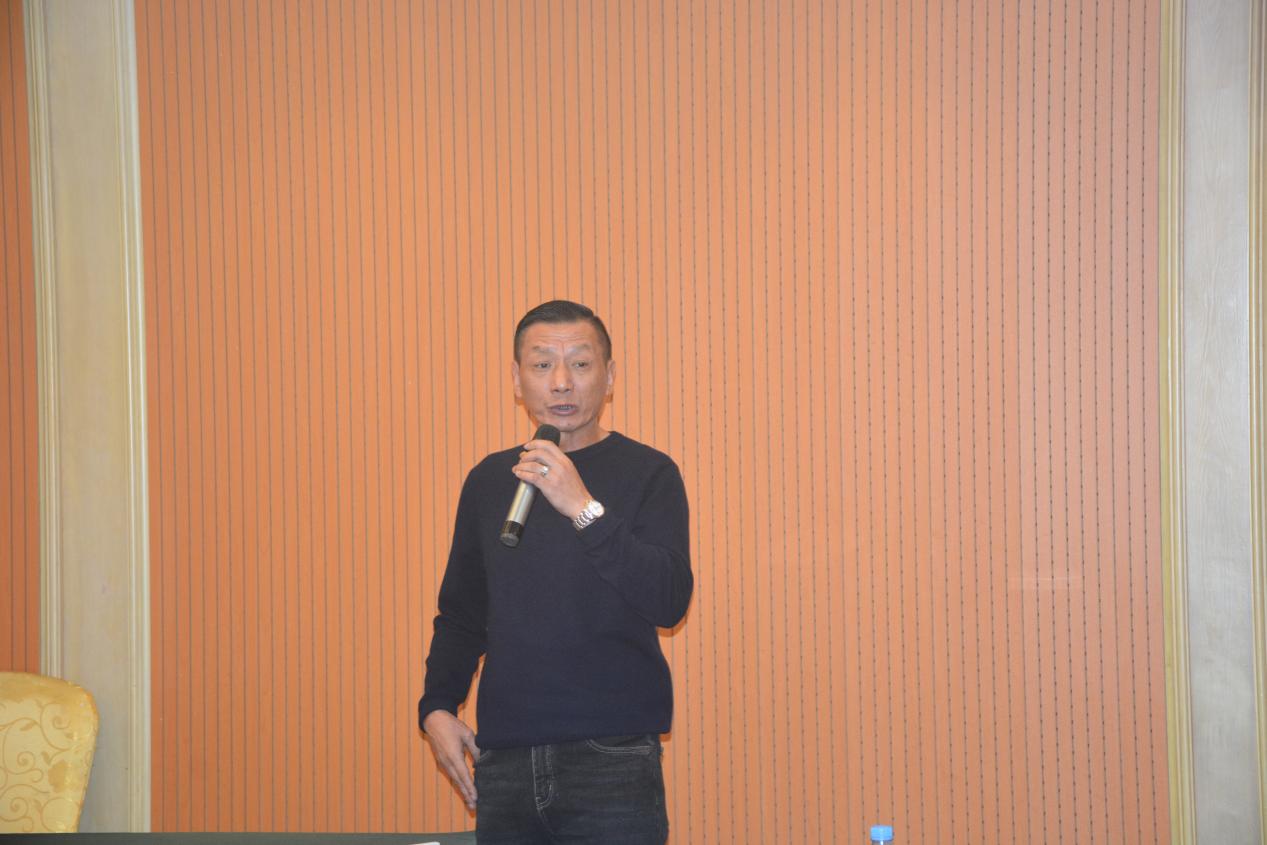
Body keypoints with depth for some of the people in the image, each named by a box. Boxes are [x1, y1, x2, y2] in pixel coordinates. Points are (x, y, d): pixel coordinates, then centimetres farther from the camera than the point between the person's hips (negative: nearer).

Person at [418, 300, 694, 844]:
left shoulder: (647, 473, 0)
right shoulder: (489, 480, 12)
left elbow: (670, 601, -13)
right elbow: (461, 613, 20)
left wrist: (585, 510, -20)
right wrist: (437, 705, 6)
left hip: (612, 760, -4)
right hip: (503, 762, 4)